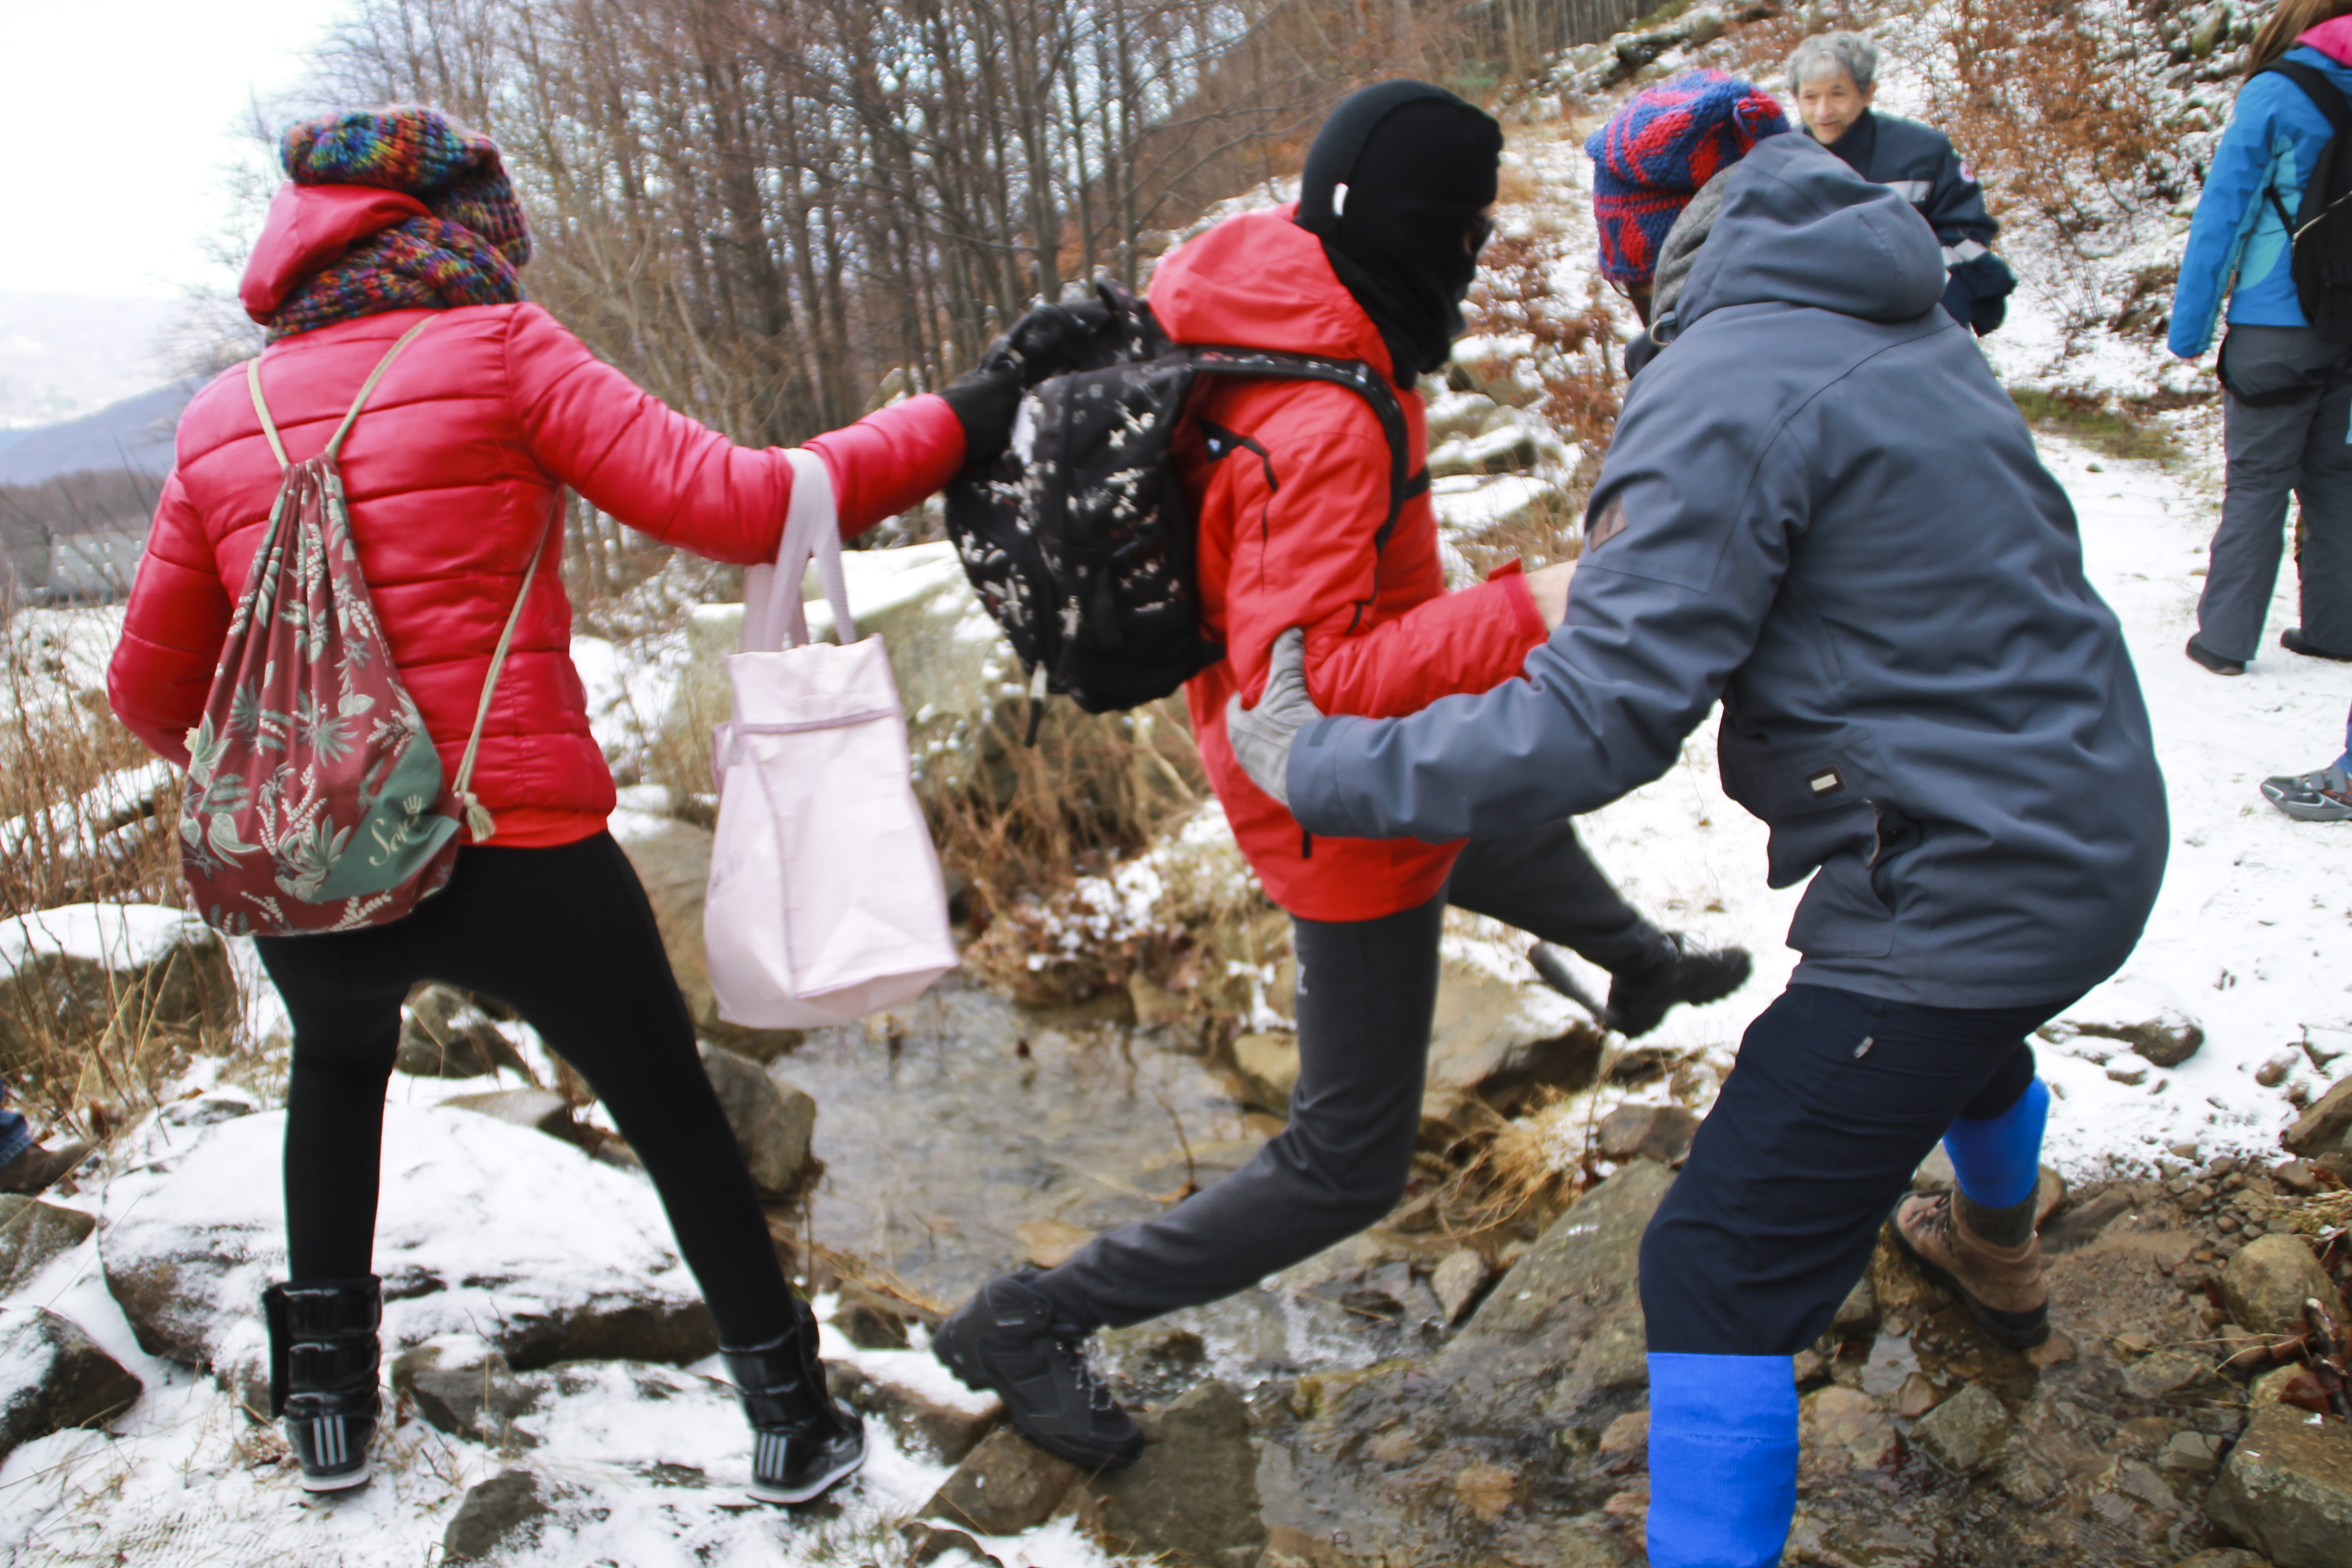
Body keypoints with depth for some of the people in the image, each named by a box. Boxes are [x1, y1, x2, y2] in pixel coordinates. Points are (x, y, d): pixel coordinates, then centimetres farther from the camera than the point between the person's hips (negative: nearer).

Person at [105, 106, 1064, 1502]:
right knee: (673, 1108, 20)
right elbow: (733, 503, -14)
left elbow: (153, 682, 14)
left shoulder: (223, 419, 8)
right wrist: (957, 428, -6)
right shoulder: (499, 351, -4)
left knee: (340, 1065, 36)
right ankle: (791, 1414, 27)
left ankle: (328, 1391, 39)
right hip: (519, 856, -3)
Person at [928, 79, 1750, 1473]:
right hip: (1352, 817, -10)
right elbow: (1302, 682, -38)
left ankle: (1644, 962, 71)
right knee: (1348, 1168, 3)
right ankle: (1033, 1321, 9)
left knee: (1525, 833, 38)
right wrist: (1519, 612, -38)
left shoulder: (1253, 286, -7)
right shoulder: (1322, 428, -34)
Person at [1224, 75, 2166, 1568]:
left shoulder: (1725, 391, -21)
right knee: (1961, 1033, 40)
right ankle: (1997, 1255, 70)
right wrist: (1592, 595, 11)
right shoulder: (1917, 339, 9)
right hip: (2095, 832, 10)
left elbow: (1594, 727, -27)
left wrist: (1313, 763, -18)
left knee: (1718, 1276, -5)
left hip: (1953, 881, -10)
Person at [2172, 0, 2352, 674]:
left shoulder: (2275, 95, -6)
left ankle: (2225, 637, 1)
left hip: (2277, 325, -4)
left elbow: (2222, 214, -9)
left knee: (2256, 483, -1)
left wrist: (2189, 325, -5)